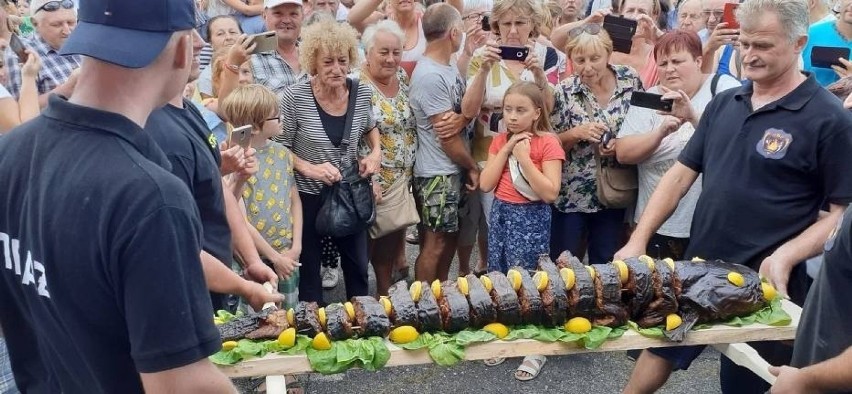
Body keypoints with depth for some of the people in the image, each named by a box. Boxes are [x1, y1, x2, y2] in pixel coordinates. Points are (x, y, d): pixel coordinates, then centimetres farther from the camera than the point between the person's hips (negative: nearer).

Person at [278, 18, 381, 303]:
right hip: (307, 196, -4)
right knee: (308, 268, 15)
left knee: (358, 266, 19)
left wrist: (376, 152, -4)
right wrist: (310, 169, -25)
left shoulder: (362, 93, -8)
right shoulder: (294, 97, -20)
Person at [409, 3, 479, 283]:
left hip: (454, 169, 9)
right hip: (438, 173, -9)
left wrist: (462, 118, -17)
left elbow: (471, 106, 8)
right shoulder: (430, 75, -21)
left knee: (451, 237, 18)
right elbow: (447, 135, -19)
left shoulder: (449, 67, 9)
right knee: (435, 244, 0)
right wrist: (473, 167, -7)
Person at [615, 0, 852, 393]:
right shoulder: (724, 103, 5)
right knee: (659, 350, 20)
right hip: (697, 271, 5)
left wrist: (786, 256, -26)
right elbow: (681, 173, 6)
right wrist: (637, 240, -2)